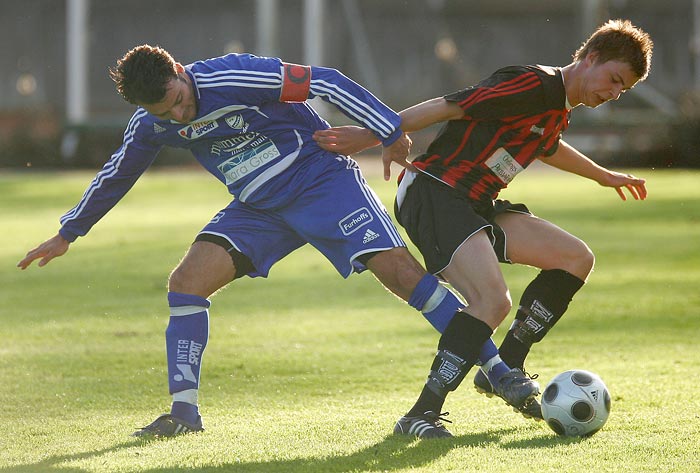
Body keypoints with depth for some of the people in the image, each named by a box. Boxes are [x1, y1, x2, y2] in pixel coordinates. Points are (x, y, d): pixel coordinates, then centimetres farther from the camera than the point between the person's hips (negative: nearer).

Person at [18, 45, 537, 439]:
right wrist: (67, 234, 23)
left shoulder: (232, 78, -26)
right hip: (258, 209, 6)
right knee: (187, 280, -12)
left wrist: (392, 132, -21)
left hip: (323, 180, -6)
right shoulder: (152, 125, -4)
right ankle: (184, 410, -5)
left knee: (398, 268, -19)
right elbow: (115, 176, 15)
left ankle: (501, 370, -13)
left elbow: (326, 83, -23)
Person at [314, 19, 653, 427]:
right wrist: (370, 137, -21)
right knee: (493, 302, -28)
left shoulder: (558, 111, 16)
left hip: (477, 207, 10)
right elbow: (448, 107, -19)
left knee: (577, 259, 8)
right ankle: (422, 414, -21)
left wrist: (603, 176, 55)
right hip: (433, 194, -10)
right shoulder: (534, 84, -15)